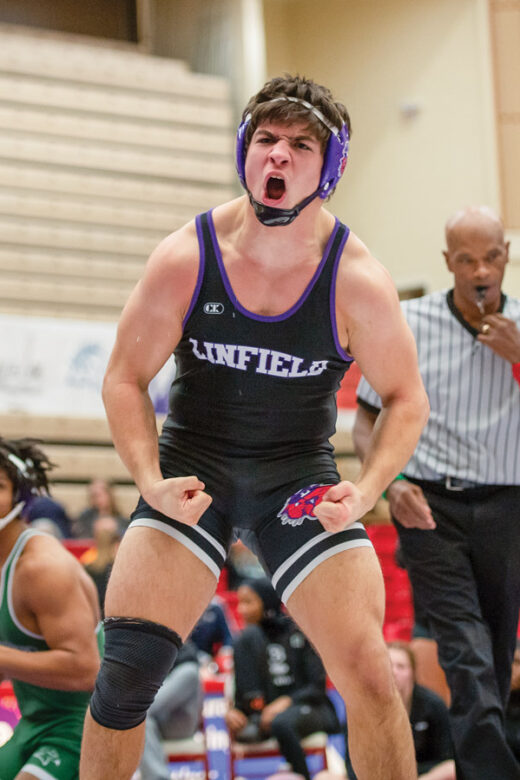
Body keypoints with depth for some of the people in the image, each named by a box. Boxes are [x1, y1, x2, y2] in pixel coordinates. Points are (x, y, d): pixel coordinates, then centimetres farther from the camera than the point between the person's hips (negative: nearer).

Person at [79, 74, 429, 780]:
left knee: (368, 675, -12)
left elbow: (406, 398, -2)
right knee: (127, 667, -11)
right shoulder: (184, 258, -13)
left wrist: (366, 490, -19)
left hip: (300, 478, 0)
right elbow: (125, 379, -3)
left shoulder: (356, 280, -14)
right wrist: (152, 482, -18)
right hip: (193, 466, 0)